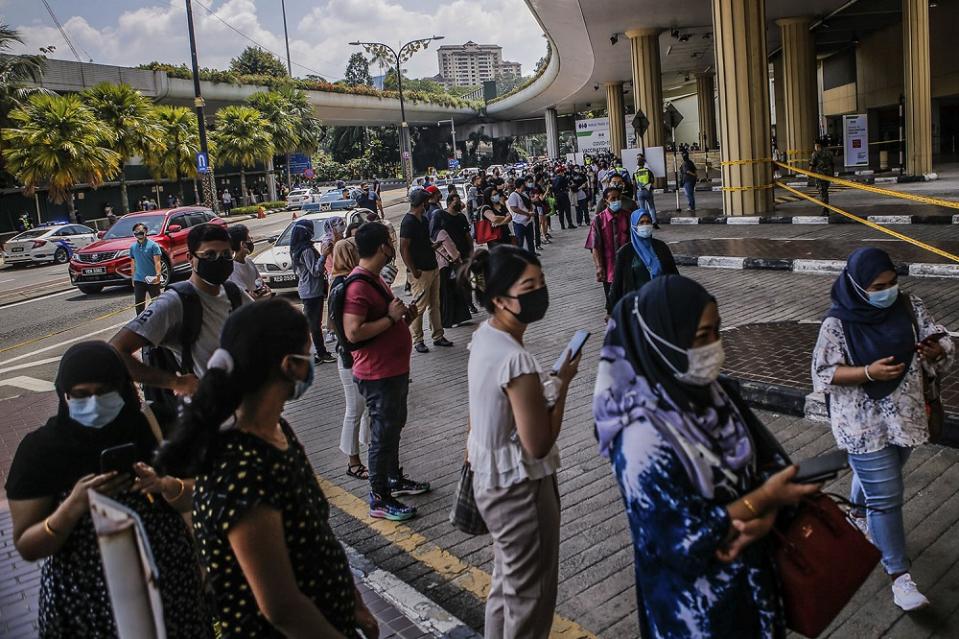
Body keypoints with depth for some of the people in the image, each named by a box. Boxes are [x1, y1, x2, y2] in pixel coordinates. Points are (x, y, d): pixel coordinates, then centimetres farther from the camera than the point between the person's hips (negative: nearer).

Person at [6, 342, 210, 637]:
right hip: (86, 597, -2)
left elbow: (191, 500, -3)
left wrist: (164, 485, -23)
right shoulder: (40, 448, -13)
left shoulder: (147, 426, -8)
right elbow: (27, 547, -10)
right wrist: (75, 505, -26)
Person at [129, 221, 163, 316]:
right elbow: (134, 264, 15)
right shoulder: (133, 247, 8)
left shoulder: (153, 245, -7)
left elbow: (157, 262, -12)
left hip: (152, 280, -4)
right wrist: (133, 279, 14)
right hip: (138, 280, 4)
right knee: (138, 304, 7)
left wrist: (158, 275, -26)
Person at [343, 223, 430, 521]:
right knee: (383, 434, 1)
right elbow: (353, 332, -32)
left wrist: (403, 315, 4)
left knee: (393, 427, 23)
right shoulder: (358, 286, -23)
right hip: (378, 374, -10)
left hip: (395, 369, 10)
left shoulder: (374, 278, 10)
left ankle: (394, 479, 41)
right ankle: (379, 499, 14)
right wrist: (391, 317, -25)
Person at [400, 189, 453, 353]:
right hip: (420, 272, -9)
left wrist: (433, 244, 9)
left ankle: (438, 336, 23)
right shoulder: (408, 222, -15)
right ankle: (417, 340, 8)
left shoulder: (423, 219, 13)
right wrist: (413, 271, -19)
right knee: (419, 306, -2)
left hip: (432, 267, 9)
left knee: (435, 304, 14)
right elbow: (404, 249, -18)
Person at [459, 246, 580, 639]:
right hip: (520, 488, -9)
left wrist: (475, 460, 22)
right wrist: (563, 382, -16)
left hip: (491, 477, 9)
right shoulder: (517, 360, -30)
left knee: (507, 581, 28)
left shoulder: (483, 336, -3)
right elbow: (538, 445, -25)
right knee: (530, 593, 13)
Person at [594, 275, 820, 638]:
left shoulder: (713, 394, -8)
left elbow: (770, 459, -2)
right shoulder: (644, 439, -30)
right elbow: (686, 539, -26)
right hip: (695, 599, -6)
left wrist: (766, 516, -20)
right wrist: (764, 498, -21)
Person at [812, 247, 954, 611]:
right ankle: (900, 576, 8)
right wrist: (869, 372, -28)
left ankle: (858, 516, 55)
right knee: (886, 496, -3)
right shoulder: (838, 323, -16)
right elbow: (824, 373, -14)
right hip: (864, 423, -5)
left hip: (905, 414, 5)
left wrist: (935, 351, -23)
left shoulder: (909, 307, -3)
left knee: (876, 476, 25)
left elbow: (943, 343, 1)